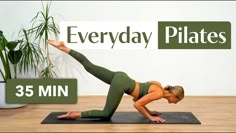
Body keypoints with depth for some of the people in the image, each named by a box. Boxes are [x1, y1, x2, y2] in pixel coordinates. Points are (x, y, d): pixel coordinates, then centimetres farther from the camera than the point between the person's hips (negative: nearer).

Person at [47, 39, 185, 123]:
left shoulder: (158, 85, 16)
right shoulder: (159, 93, -9)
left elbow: (138, 97, 26)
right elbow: (137, 104, -14)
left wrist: (149, 111, 25)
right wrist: (150, 117, -5)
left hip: (120, 77, 8)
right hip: (120, 84, -8)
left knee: (89, 66, 10)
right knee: (106, 114, 5)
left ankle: (64, 48, 8)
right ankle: (75, 114, -4)